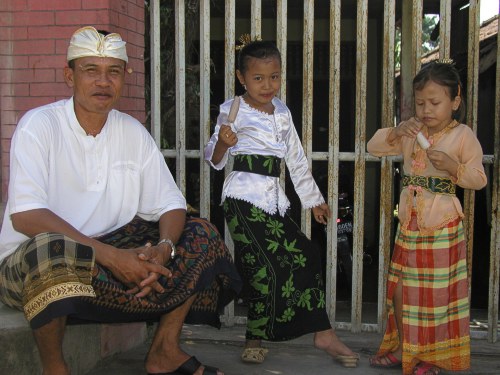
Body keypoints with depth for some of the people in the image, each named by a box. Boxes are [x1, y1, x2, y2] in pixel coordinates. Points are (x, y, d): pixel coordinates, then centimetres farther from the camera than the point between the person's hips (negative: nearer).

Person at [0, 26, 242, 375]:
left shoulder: (133, 132, 4)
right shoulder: (39, 125, -12)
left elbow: (170, 204, 4)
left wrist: (164, 248, -20)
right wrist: (110, 256, -31)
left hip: (113, 254, 6)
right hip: (29, 263, -5)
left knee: (201, 234, -3)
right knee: (51, 248, -40)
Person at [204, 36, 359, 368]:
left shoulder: (282, 112, 13)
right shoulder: (234, 111, -5)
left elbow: (296, 158, 20)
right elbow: (215, 160, -3)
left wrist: (314, 198, 22)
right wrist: (223, 143, -26)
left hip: (274, 199, 7)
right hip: (244, 197, -7)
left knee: (305, 255, 4)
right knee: (267, 266, -10)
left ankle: (323, 332, 15)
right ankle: (255, 339, 6)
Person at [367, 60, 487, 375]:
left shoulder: (463, 136, -7)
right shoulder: (411, 131, 7)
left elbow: (479, 179, -6)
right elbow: (373, 147, 6)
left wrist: (453, 166, -23)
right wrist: (395, 134, -12)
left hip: (442, 225, -5)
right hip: (410, 222, 5)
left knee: (437, 291, 3)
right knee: (399, 286, 10)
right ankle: (401, 348, 25)